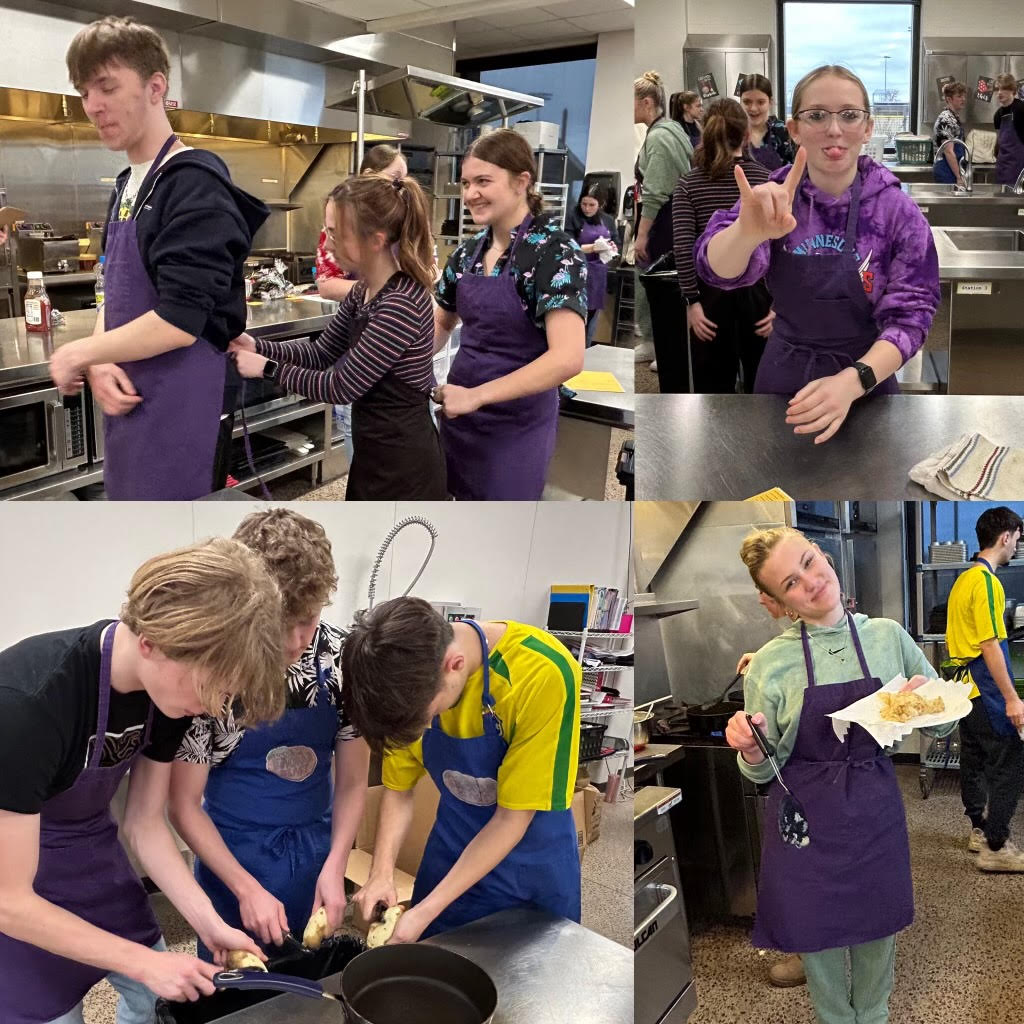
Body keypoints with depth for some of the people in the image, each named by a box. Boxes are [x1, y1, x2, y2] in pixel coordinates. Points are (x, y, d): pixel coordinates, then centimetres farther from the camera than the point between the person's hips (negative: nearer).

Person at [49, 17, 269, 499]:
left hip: (182, 409, -9)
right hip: (129, 403, 9)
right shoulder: (127, 186, 13)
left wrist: (80, 354, -10)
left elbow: (178, 322, -23)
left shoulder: (194, 184, -15)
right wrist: (100, 365, -2)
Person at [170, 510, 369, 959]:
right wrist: (246, 888, -17)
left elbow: (352, 781, -2)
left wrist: (335, 864, -14)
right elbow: (184, 805, -12)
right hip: (232, 862, -3)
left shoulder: (344, 659, -12)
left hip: (316, 860, 3)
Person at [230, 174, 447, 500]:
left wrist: (267, 368, -12)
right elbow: (322, 353, 12)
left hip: (402, 463, -10)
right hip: (374, 454, 10)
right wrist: (257, 347, -2)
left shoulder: (401, 304, -25)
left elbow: (342, 386, -21)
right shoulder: (364, 290, 5)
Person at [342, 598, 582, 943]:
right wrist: (382, 872, -18)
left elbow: (513, 817, -25)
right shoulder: (412, 680, -17)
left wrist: (426, 912, -25)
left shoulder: (544, 673, -32)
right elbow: (398, 790, -3)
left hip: (535, 866, -3)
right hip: (454, 854, 3)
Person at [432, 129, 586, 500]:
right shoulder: (469, 252, 5)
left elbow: (568, 358, -28)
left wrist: (476, 395, -27)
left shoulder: (554, 251, -16)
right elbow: (442, 324, 20)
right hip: (459, 412, 6)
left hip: (516, 423, -6)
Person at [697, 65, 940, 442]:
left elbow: (909, 315, -14)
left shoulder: (899, 212, -11)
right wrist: (748, 230, -52)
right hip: (783, 374, 1)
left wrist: (852, 381, -34)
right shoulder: (775, 199, -9)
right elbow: (719, 269, -27)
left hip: (864, 377, -1)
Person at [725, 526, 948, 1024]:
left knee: (878, 929, 17)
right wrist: (751, 751, -25)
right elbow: (763, 771, -3)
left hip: (877, 810, 2)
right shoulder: (769, 664, -11)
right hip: (806, 815, -2)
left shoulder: (889, 635, -4)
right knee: (818, 932, 14)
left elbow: (943, 723, 5)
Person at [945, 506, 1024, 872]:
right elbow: (990, 646, -22)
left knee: (973, 760, 16)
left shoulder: (964, 578, 11)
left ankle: (980, 830, 27)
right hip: (987, 691, -10)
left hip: (966, 686, 10)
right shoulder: (986, 581, -18)